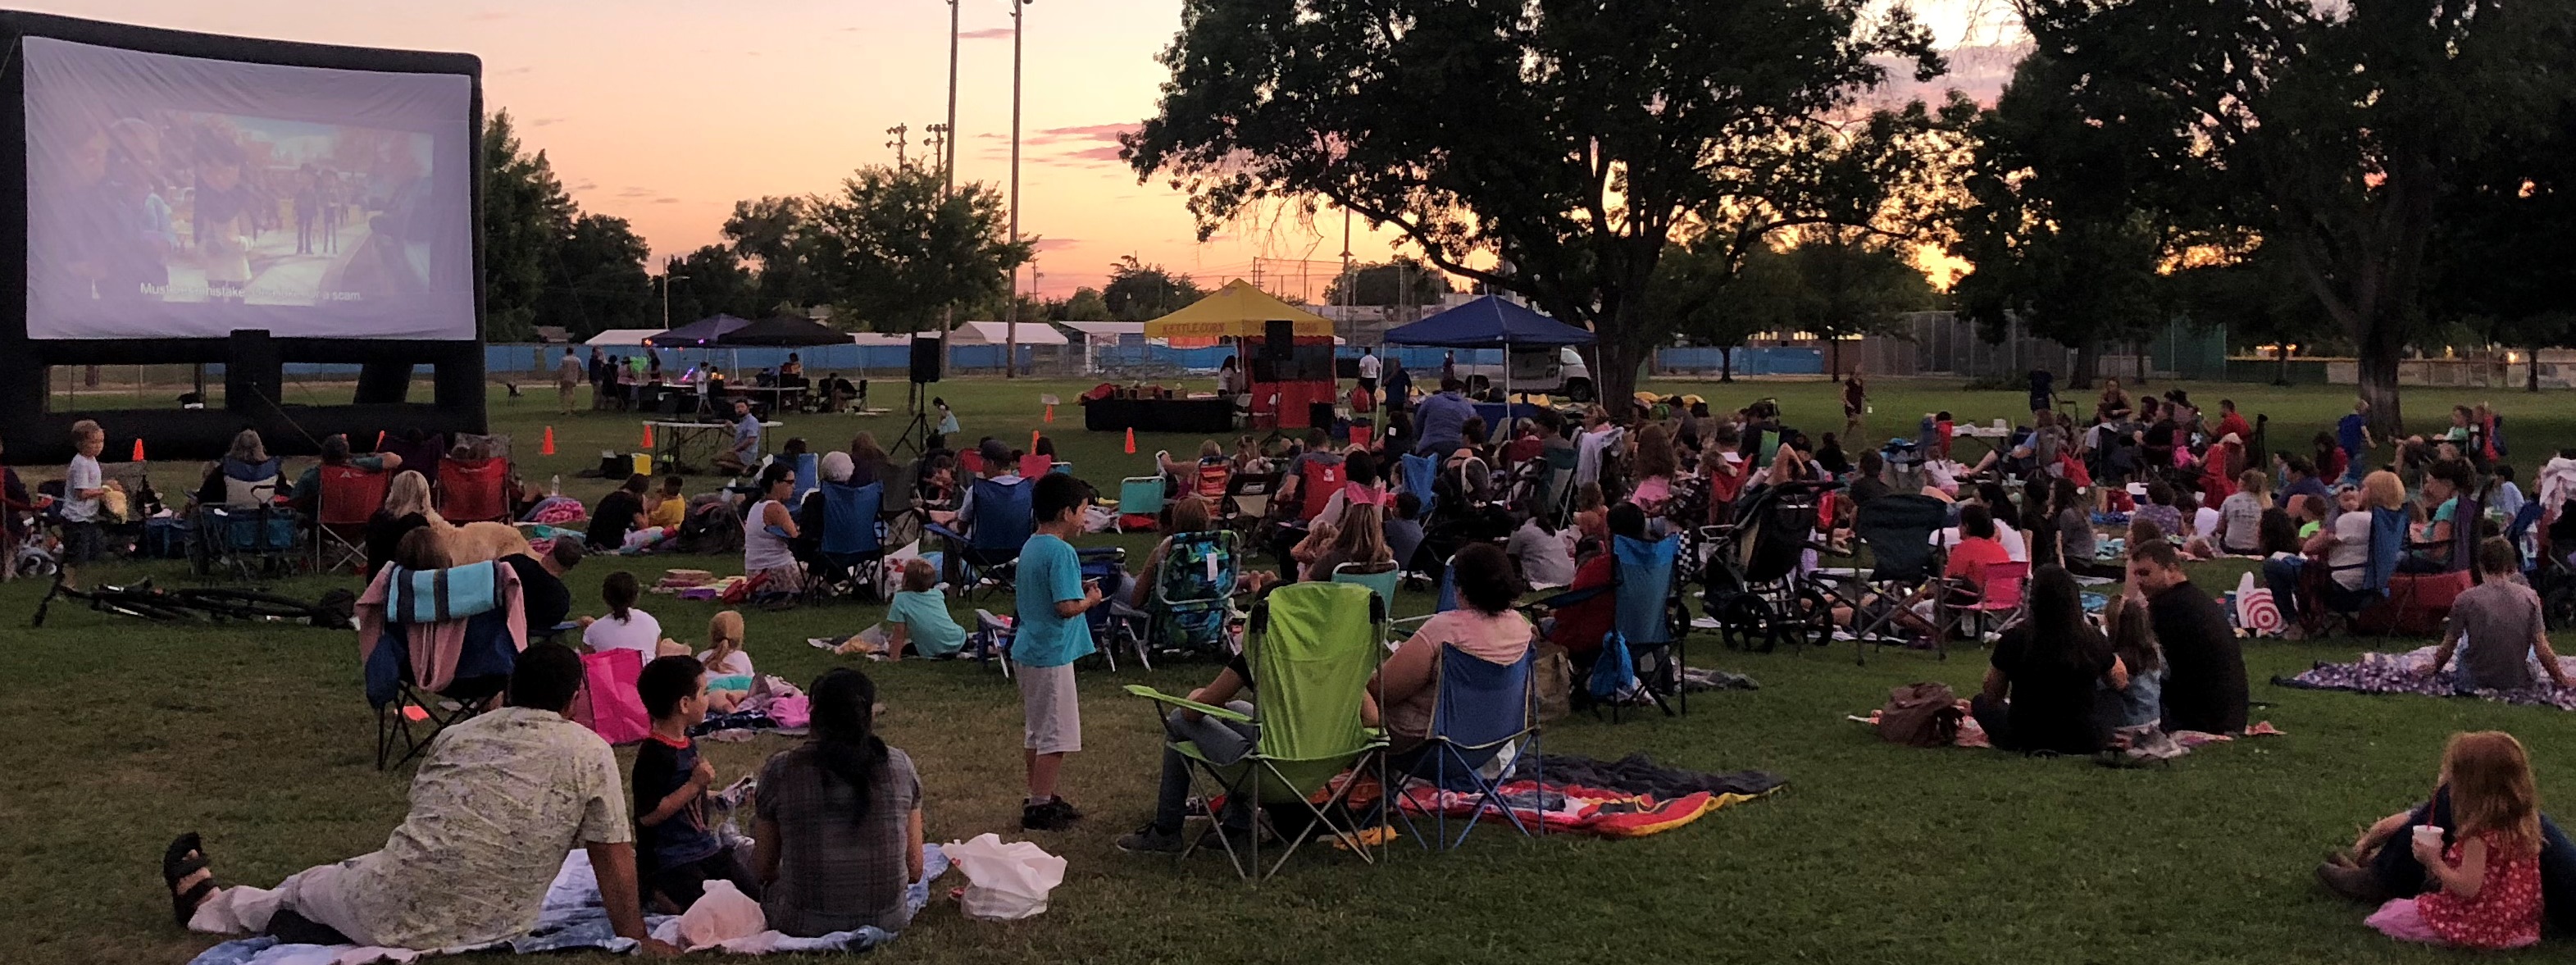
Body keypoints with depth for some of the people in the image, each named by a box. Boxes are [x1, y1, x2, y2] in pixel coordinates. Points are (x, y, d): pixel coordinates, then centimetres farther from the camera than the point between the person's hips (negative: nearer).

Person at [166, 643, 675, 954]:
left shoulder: (457, 735, 8)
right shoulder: (590, 753, -4)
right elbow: (614, 857, -4)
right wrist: (634, 939, 5)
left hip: (398, 908, 0)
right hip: (494, 927, 0)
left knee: (305, 886, 32)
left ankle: (208, 903, 51)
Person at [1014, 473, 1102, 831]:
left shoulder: (1030, 547, 9)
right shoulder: (1061, 552, -20)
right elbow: (1066, 607, -25)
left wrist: (1078, 588, 12)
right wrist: (1090, 600, -7)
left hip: (1027, 650, 10)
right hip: (1052, 654, -10)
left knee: (1036, 730, 18)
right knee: (1055, 734, -1)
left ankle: (1039, 798, 28)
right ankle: (1040, 807, 3)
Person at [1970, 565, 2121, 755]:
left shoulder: (2014, 638, -17)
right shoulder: (2092, 639, -12)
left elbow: (1992, 695, -3)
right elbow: (2120, 682, 8)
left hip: (2023, 740, -2)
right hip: (2082, 743, 2)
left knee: (1980, 702, 27)